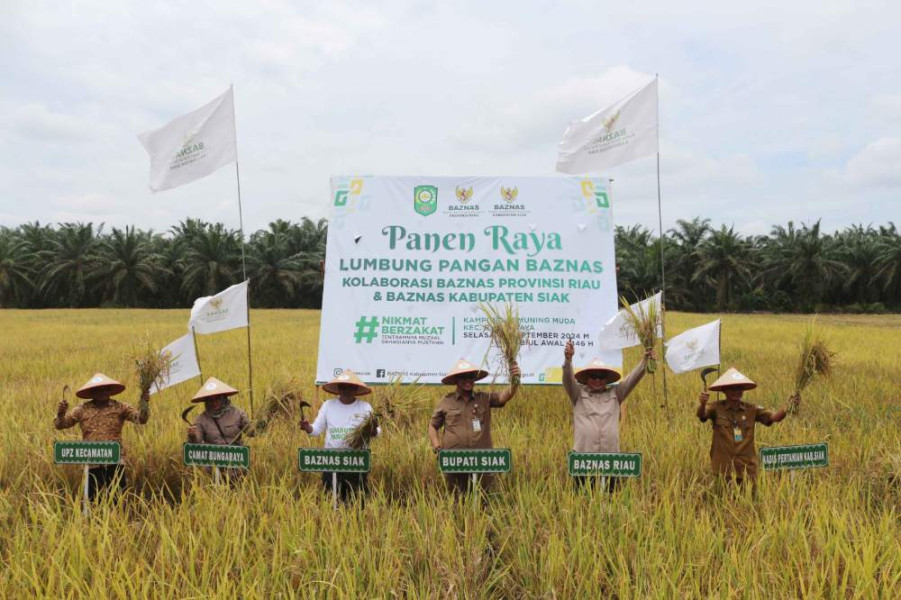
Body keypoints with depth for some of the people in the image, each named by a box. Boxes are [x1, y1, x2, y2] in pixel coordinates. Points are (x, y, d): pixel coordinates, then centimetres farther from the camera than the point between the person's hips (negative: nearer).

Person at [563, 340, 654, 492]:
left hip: (611, 457, 2)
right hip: (583, 457, -2)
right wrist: (568, 359, -26)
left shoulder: (615, 393, 13)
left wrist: (644, 360, -9)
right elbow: (568, 379, -7)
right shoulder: (579, 393, 7)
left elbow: (632, 379, 5)